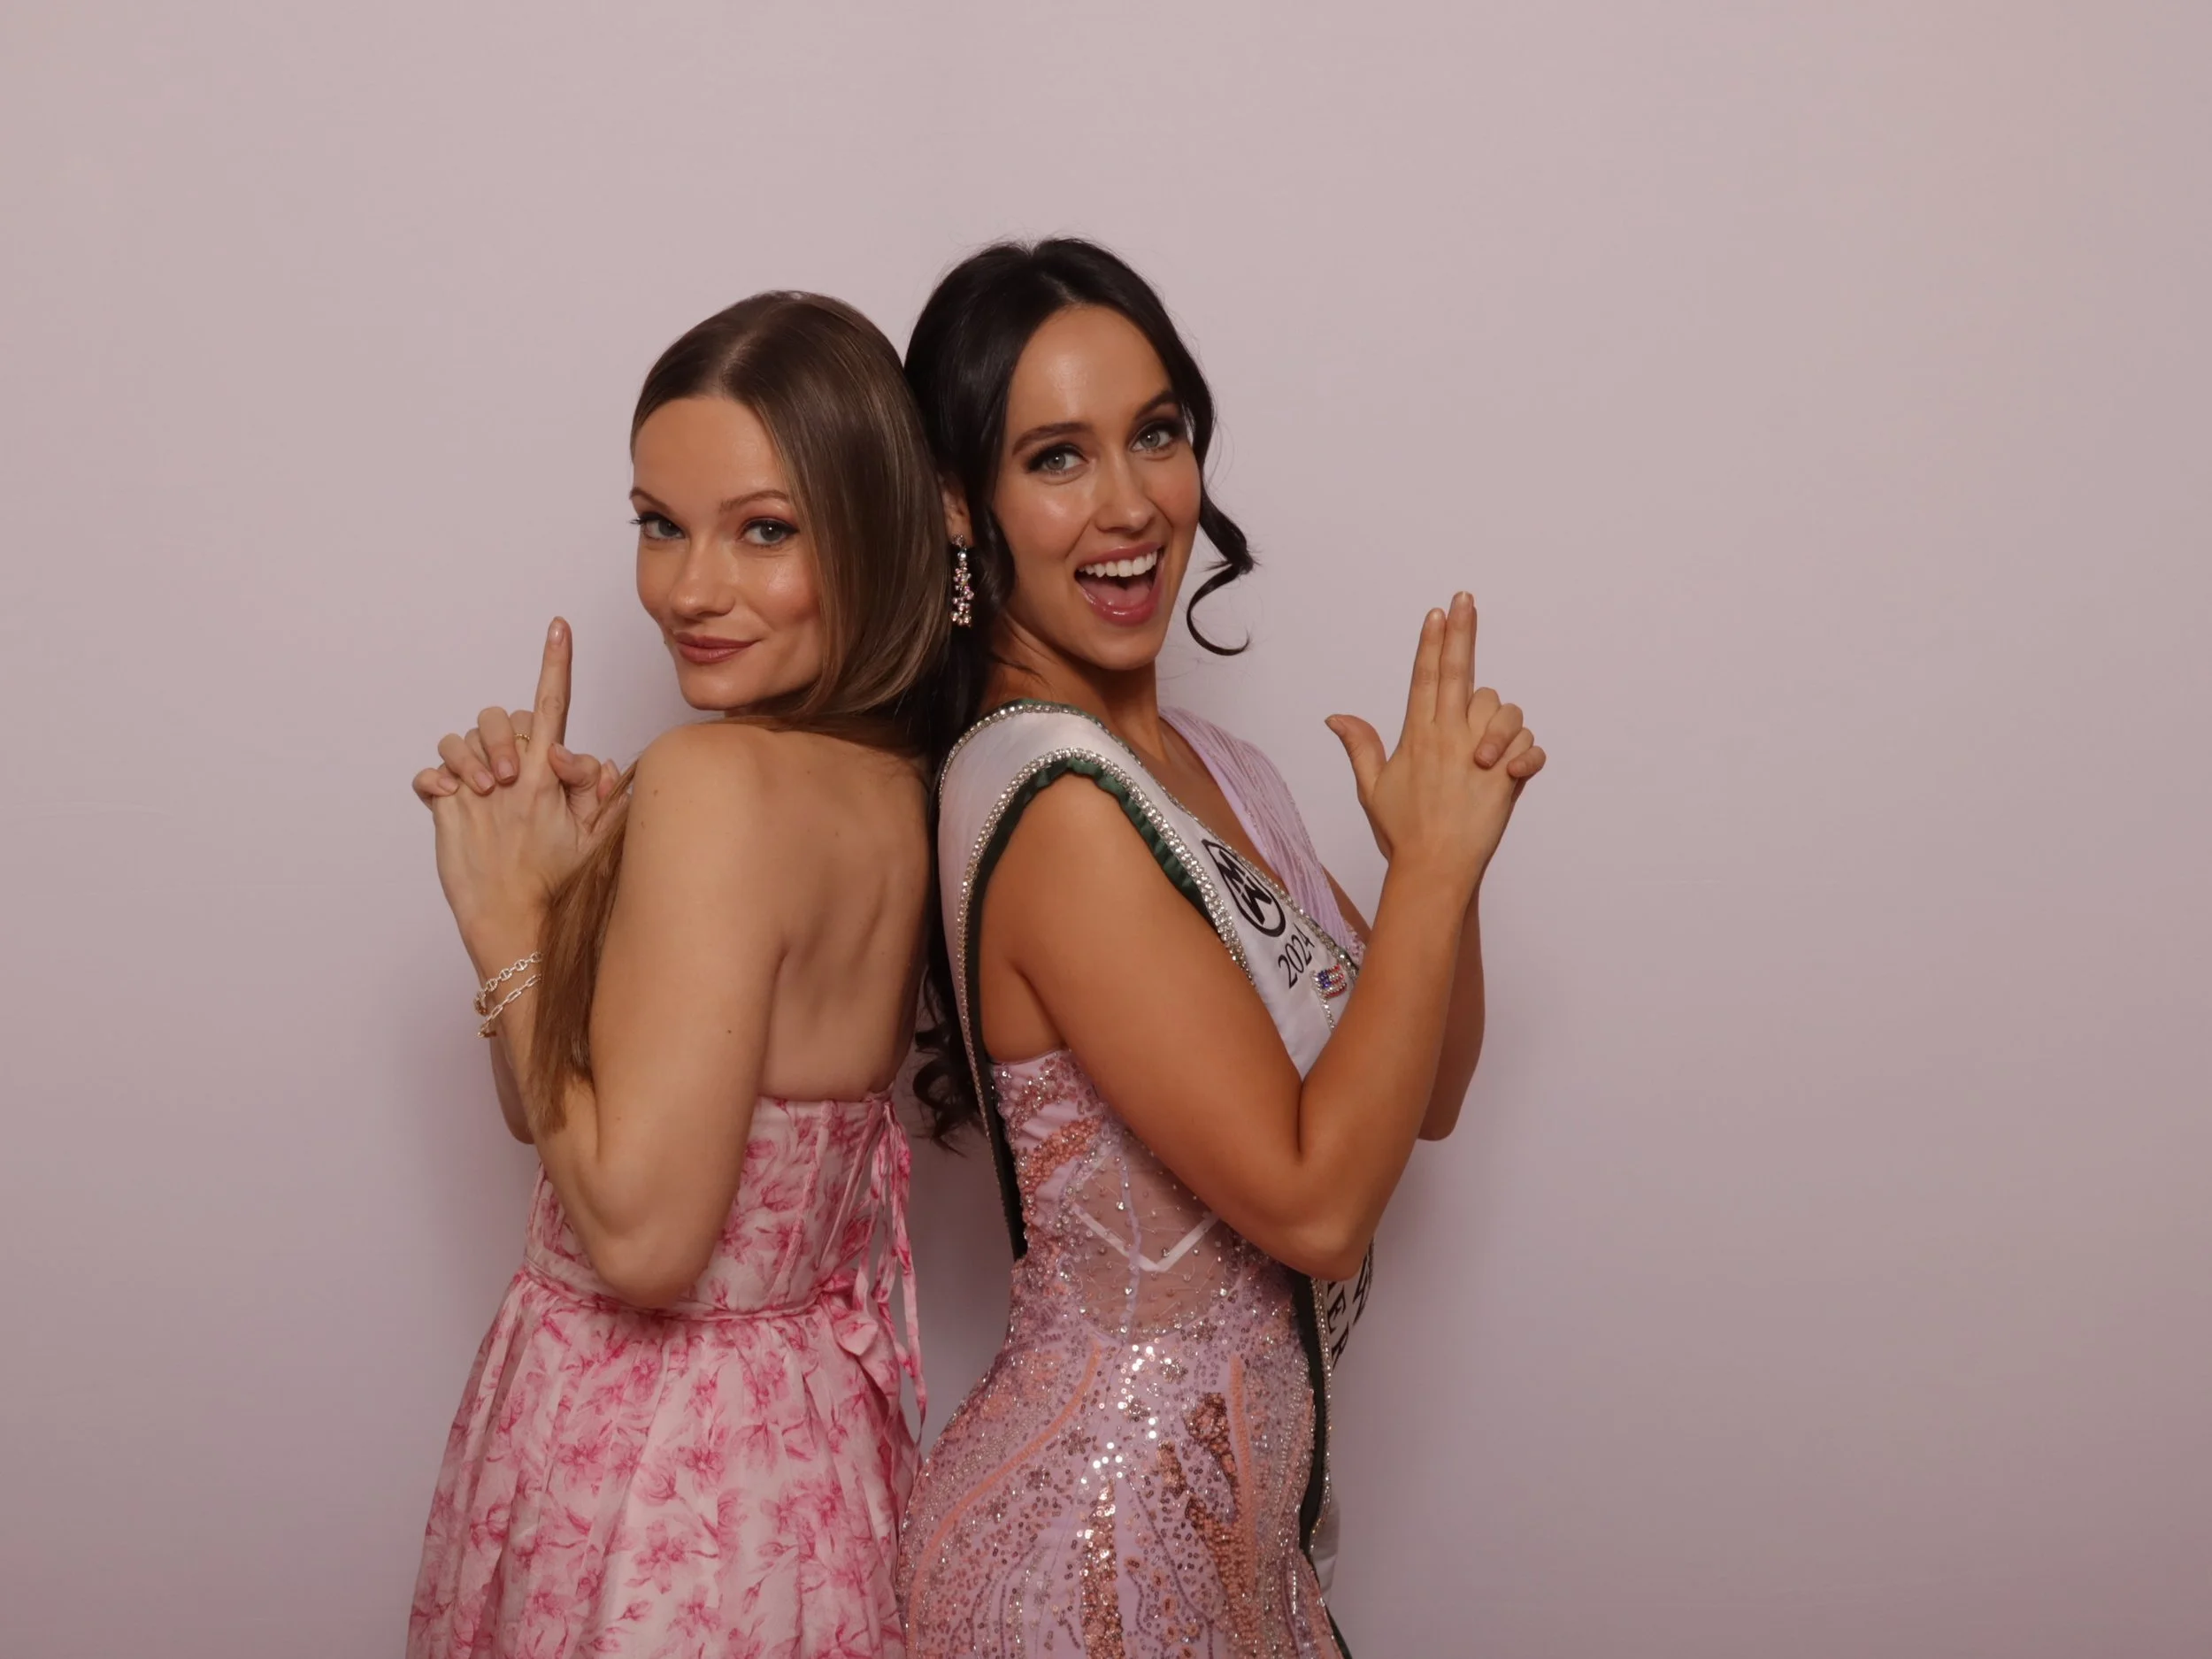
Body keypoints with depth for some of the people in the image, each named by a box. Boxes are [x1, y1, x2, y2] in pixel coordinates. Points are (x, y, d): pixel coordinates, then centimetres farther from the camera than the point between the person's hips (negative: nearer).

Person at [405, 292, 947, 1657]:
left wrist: (508, 916, -17)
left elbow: (642, 1231, -26)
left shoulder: (720, 781, -24)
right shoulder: (887, 779, 1)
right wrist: (539, 861, -8)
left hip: (652, 1473, -8)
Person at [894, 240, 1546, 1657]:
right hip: (1099, 1537, -8)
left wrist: (1450, 843, -8)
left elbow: (1422, 1095, 8)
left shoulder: (1200, 763, 4)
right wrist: (1438, 858, -18)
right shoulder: (1055, 805, -22)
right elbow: (1314, 1202, -24)